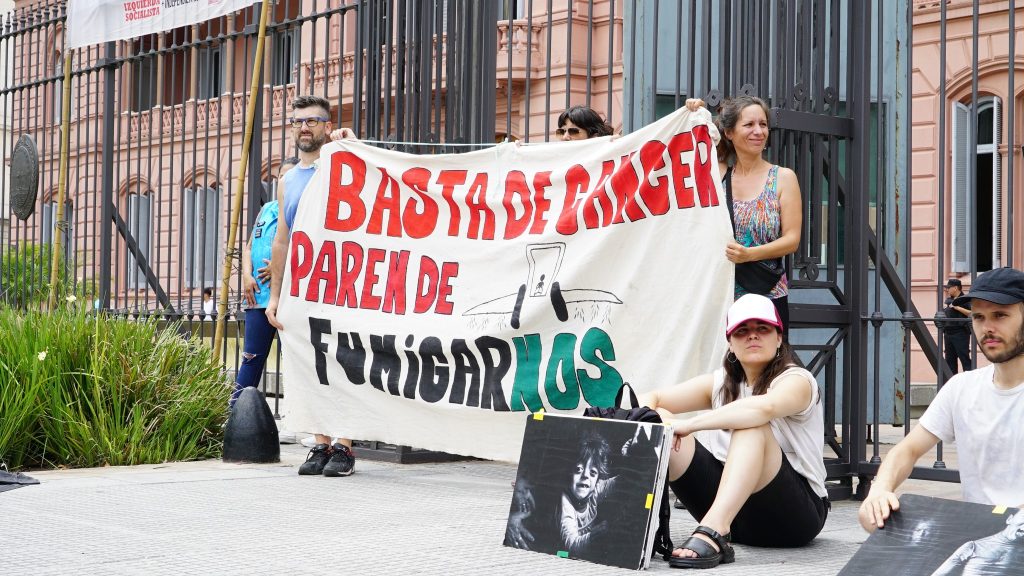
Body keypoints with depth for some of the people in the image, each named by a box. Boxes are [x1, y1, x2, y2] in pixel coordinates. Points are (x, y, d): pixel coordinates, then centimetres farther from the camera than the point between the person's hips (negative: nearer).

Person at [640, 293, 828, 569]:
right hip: (729, 509, 5)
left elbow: (764, 407, -34)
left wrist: (688, 425, -37)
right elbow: (652, 398, 2)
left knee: (751, 426, -33)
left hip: (794, 515, -5)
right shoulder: (720, 383, 10)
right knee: (659, 421, -11)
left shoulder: (796, 380, -8)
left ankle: (713, 533, -51)